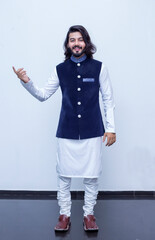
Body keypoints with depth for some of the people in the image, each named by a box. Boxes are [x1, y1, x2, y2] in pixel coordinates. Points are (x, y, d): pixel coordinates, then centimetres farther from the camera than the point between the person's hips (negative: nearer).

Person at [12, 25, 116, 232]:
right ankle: (65, 214, 21)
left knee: (91, 176, 6)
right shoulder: (60, 69, 4)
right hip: (67, 132, 1)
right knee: (64, 175, 5)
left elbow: (108, 99, 3)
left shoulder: (99, 68, 0)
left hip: (92, 131, -1)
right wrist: (27, 82, -10)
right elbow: (43, 95, 7)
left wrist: (111, 127, 0)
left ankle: (89, 214, 23)